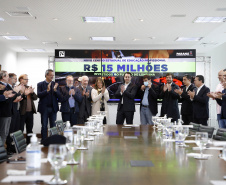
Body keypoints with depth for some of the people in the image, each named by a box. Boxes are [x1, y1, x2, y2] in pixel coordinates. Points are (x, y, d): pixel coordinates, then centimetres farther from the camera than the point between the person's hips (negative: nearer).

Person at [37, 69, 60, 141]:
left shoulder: (55, 84, 7)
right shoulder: (40, 84, 0)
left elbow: (59, 96, 0)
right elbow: (39, 95, -12)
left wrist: (55, 90, -19)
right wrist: (47, 90, -23)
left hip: (53, 108, 2)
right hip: (44, 108, -2)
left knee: (53, 126, 6)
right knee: (44, 126, 4)